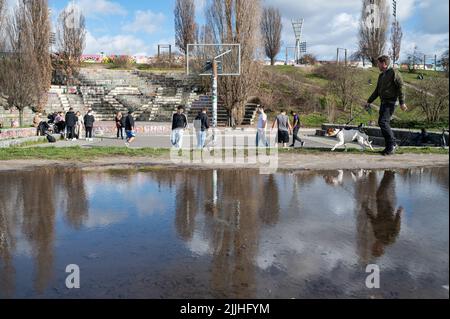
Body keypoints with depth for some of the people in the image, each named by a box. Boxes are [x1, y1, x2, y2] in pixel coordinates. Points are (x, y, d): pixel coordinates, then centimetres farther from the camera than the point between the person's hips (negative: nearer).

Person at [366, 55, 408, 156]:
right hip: (383, 102, 8)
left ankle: (392, 144, -11)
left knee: (383, 122, -19)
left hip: (390, 102, -8)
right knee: (383, 123, 5)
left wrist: (402, 102, -18)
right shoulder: (381, 76, 19)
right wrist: (369, 101, 21)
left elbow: (401, 86, -12)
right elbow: (377, 91, 25)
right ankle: (390, 147, 12)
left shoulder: (393, 72, -6)